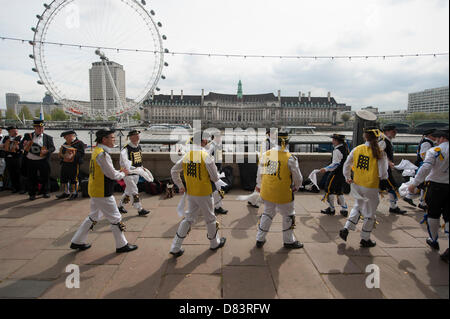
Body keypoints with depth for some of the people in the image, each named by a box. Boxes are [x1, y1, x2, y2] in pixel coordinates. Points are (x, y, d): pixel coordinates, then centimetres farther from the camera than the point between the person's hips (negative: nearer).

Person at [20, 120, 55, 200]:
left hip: (43, 161, -1)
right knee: (32, 178, 8)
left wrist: (47, 151, -21)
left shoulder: (48, 137, 4)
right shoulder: (28, 136, 8)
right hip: (30, 161, 1)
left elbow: (52, 148, -1)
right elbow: (21, 144, 11)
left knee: (45, 177, 5)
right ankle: (32, 194, 18)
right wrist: (24, 145, -13)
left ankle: (46, 192, 19)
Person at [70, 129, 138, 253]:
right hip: (102, 193, -10)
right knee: (115, 218, 3)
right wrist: (123, 174, -1)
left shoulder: (97, 151, 9)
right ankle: (122, 245, 15)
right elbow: (112, 175, -20)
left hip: (95, 191, 10)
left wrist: (119, 172, 5)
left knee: (94, 216, 23)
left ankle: (77, 242, 32)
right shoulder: (102, 154, -22)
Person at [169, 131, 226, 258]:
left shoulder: (187, 155, 0)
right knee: (210, 219, 15)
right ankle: (215, 243, 36)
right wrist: (218, 184, 9)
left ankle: (175, 248, 17)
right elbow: (214, 176, -12)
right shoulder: (205, 156, -18)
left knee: (188, 218, 16)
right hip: (204, 193, -5)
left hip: (190, 193, 6)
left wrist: (180, 186, 13)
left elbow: (174, 171, 6)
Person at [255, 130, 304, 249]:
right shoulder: (290, 158, -17)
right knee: (288, 216, 16)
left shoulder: (266, 154, -4)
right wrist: (296, 187, 14)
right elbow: (298, 178, -7)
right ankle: (289, 241, 32)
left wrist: (259, 186, 25)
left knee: (268, 213, 22)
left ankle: (260, 239, 30)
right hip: (283, 194, -4)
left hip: (267, 193, 5)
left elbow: (260, 173, 8)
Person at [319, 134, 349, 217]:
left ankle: (331, 209, 13)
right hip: (343, 173, 9)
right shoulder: (345, 148, 7)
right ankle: (344, 209, 19)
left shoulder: (337, 150, -21)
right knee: (339, 191, 17)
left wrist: (326, 169, -19)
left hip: (336, 173, -9)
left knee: (329, 189, 4)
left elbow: (336, 164, -24)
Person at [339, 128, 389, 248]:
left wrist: (348, 178, 14)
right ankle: (365, 239, 24)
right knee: (370, 213, 12)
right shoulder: (379, 153, -15)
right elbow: (383, 172, -13)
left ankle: (346, 229, 16)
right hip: (371, 188, -4)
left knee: (358, 207, 25)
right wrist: (383, 181, 6)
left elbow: (346, 164, 2)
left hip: (357, 185, 4)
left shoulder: (357, 149, -4)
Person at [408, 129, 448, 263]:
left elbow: (425, 168, -20)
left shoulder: (434, 151, -11)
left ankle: (433, 240, 28)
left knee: (433, 214, 13)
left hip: (436, 185, -3)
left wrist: (414, 184, -19)